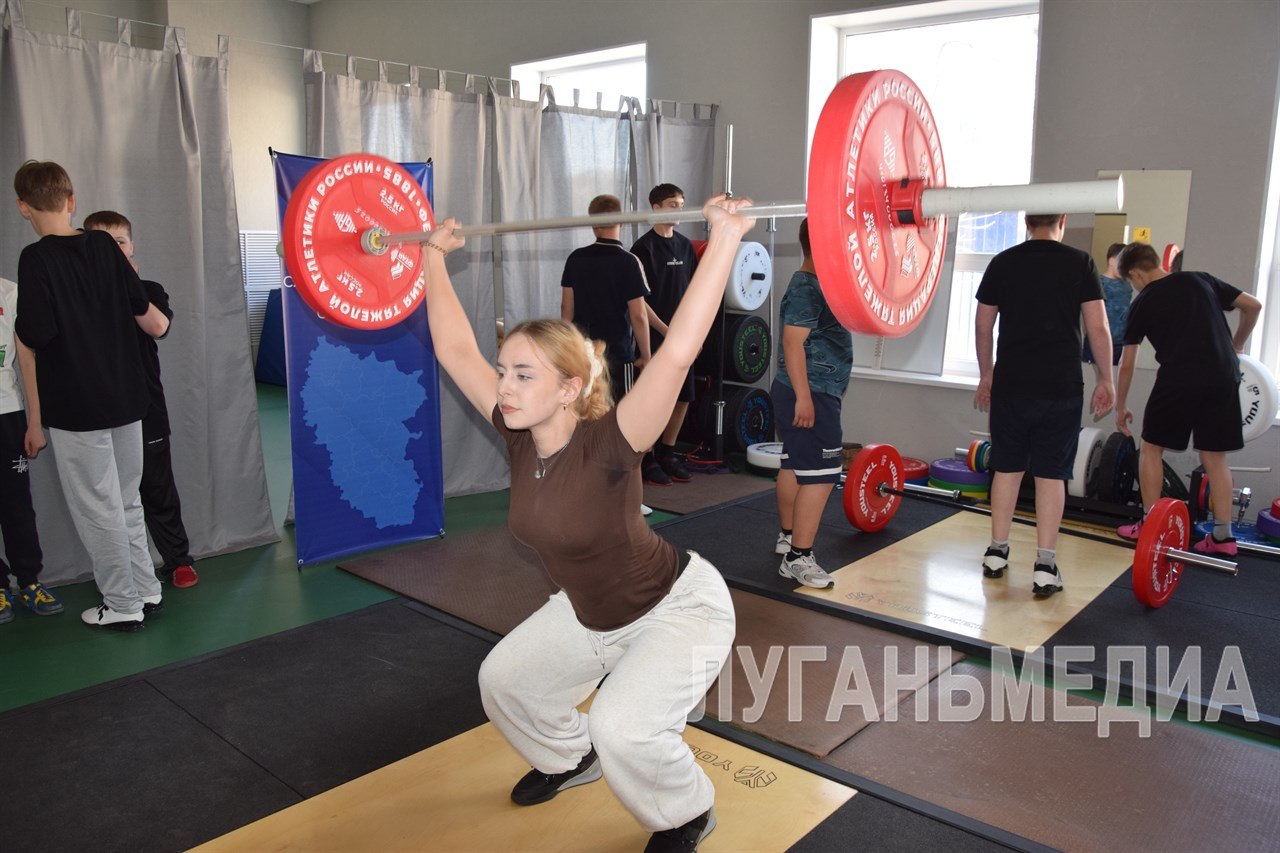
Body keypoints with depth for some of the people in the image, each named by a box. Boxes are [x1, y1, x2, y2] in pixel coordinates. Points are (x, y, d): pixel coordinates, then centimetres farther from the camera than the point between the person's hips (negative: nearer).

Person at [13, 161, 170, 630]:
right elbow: (143, 309, 6)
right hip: (126, 398, 6)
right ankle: (146, 591, 25)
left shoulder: (36, 259, -14)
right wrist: (160, 323, 27)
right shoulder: (103, 245, 2)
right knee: (126, 502, 18)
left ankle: (122, 605, 15)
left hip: (76, 407, -6)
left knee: (98, 510, 6)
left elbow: (35, 335, -18)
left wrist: (21, 325, 3)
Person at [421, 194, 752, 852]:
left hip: (680, 608, -7)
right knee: (503, 678, 12)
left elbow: (677, 353, -46)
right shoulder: (519, 435, -15)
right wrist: (433, 256, -2)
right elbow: (454, 348, -7)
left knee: (621, 727, -25)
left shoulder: (607, 447, -32)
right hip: (590, 612, 7)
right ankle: (571, 759, 41)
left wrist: (725, 239, -50)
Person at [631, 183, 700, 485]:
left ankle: (667, 454, 24)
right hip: (654, 337, -7)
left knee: (683, 398, 9)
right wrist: (665, 330, -16)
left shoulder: (685, 245, 11)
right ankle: (646, 459, 12)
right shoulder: (644, 247, -9)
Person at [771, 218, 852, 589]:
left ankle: (788, 536, 32)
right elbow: (793, 342, -23)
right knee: (820, 476, -11)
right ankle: (798, 558, -9)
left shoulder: (813, 284, 16)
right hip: (811, 395, -11)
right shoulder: (806, 289, -17)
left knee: (794, 467, 19)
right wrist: (804, 397, -26)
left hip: (805, 394, 11)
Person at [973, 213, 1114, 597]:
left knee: (1007, 467, 13)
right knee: (1051, 474, 3)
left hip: (1010, 384, 2)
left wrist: (986, 373, 19)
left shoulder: (1002, 262, 4)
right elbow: (1098, 327, -4)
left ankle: (997, 552, 20)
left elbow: (983, 325, 7)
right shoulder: (1080, 263, -2)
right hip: (1060, 388, -2)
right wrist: (1105, 380, 5)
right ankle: (1045, 567, 4)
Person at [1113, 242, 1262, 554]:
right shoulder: (1201, 280, 16)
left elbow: (1127, 364, 10)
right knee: (1214, 456, 12)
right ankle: (1223, 535, 12)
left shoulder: (1143, 303, 6)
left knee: (1151, 447, 12)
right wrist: (1236, 346, 28)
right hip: (1224, 377, 4)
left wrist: (1121, 406, 20)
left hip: (1179, 379, -4)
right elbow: (1253, 306, 13)